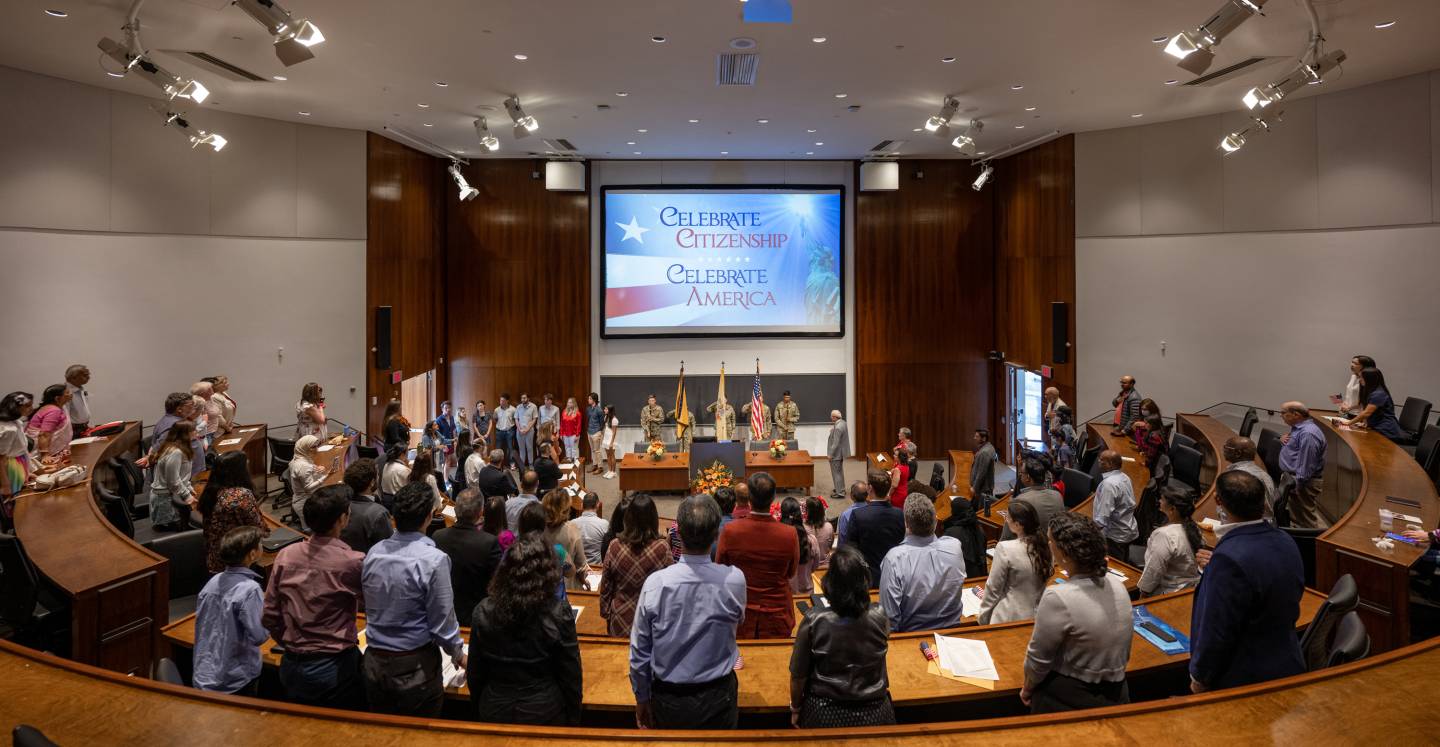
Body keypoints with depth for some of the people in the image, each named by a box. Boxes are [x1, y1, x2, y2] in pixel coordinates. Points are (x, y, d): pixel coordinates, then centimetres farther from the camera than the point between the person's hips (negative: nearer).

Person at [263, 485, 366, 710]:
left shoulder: (286, 556, -5)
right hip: (335, 669, -5)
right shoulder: (354, 562, -20)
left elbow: (270, 615, 2)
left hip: (291, 666, 5)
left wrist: (291, 645, 16)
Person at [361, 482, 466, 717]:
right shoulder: (434, 560, -22)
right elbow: (442, 623, -15)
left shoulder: (373, 553, -5)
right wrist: (459, 655, 4)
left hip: (374, 664, 5)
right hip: (415, 669, -5)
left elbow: (371, 608, 8)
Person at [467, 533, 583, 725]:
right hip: (544, 714, -2)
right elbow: (571, 675, -11)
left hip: (495, 713, 2)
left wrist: (479, 712, 15)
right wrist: (573, 720, 3)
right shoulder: (558, 613, -19)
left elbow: (474, 675, -1)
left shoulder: (483, 612, -11)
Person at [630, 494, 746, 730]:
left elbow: (639, 651, -9)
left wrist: (642, 697, 7)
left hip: (668, 701, 0)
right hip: (718, 700, 0)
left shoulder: (655, 583, -19)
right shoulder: (735, 580, -18)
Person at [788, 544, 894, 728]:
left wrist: (795, 709, 7)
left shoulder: (814, 620, -22)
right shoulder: (880, 618, -16)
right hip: (873, 714, 2)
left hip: (825, 714, -1)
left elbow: (798, 674, -11)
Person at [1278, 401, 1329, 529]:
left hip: (1303, 481, -11)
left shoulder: (1307, 433, -24)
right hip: (1291, 476, 11)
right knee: (1296, 516, 21)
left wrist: (1297, 485, -23)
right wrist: (1283, 439, 3)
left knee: (1305, 519, 0)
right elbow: (1291, 446, 25)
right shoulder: (1299, 427, 9)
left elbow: (1306, 465, -26)